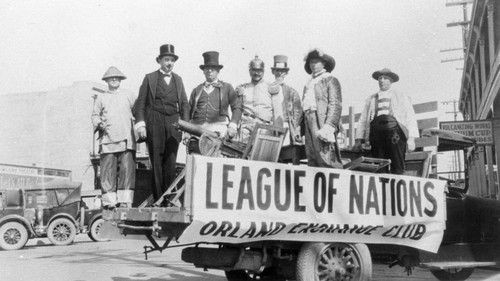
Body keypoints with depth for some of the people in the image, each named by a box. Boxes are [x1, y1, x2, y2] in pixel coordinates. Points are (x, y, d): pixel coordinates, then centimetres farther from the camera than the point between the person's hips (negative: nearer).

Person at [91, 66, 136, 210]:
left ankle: (125, 200, -9)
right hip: (107, 139, 1)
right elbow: (95, 115, 20)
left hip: (126, 139, -1)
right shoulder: (101, 98, 19)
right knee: (108, 171, -6)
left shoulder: (128, 95, 18)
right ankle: (109, 200, -4)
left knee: (127, 170, -10)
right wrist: (99, 123, -1)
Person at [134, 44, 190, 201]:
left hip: (173, 125, 2)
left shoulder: (178, 80, 18)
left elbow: (184, 104, 16)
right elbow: (140, 103, 4)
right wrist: (140, 124, -6)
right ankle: (158, 199, -1)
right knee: (156, 162, -3)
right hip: (154, 124, -2)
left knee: (171, 162, -2)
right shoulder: (150, 78, 9)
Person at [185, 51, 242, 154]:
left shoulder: (227, 88, 18)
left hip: (218, 130, -2)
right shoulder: (197, 90, 23)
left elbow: (237, 108, 9)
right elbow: (189, 112, 21)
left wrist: (233, 126, -7)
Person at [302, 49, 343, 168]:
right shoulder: (308, 84, 25)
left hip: (322, 124, -7)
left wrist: (329, 126, -19)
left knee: (326, 160, -15)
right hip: (309, 125, 7)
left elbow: (336, 105, -7)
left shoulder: (330, 80, 4)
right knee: (312, 162, 3)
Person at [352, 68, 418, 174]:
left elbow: (410, 118, 10)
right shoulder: (370, 99, 25)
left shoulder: (402, 97, 19)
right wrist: (359, 140, 9)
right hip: (376, 133, 2)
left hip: (395, 133, -2)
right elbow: (363, 120, 21)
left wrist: (411, 138, -3)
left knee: (397, 169, -9)